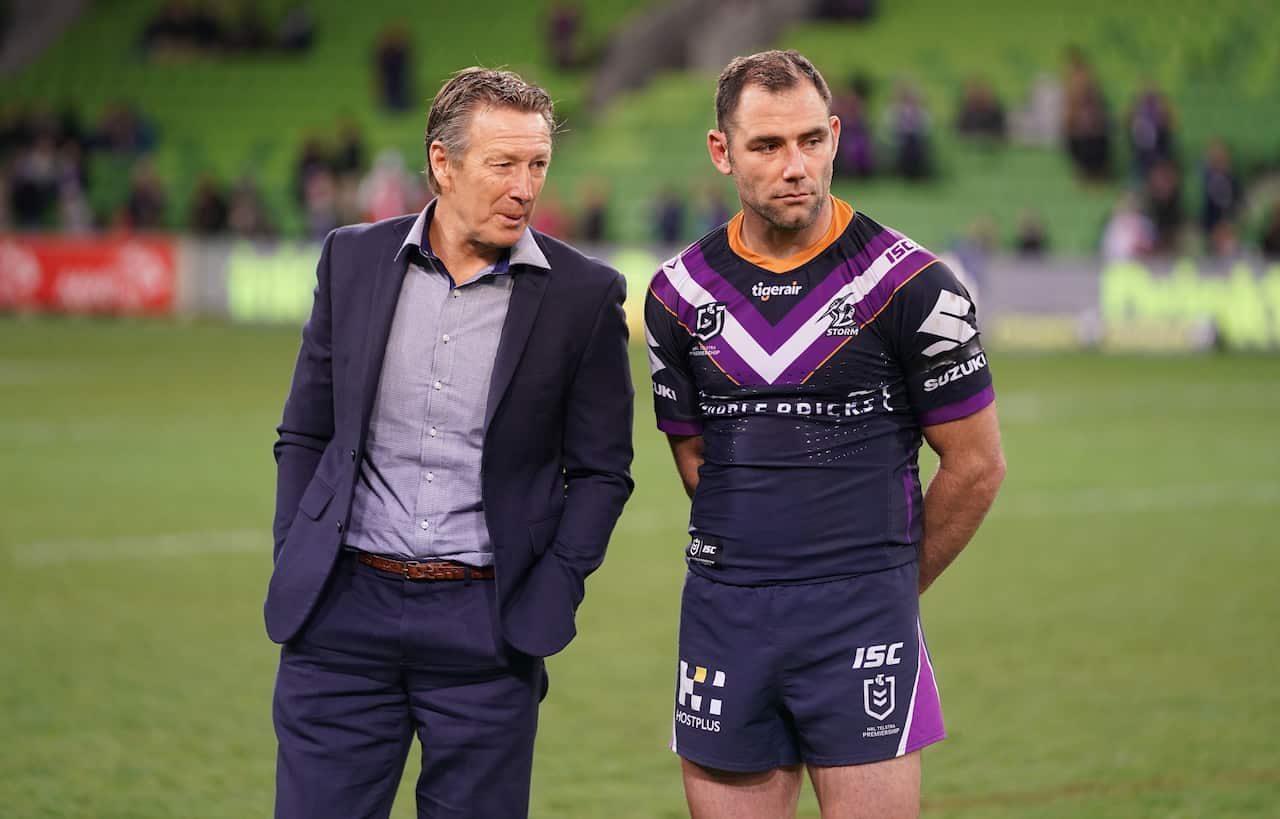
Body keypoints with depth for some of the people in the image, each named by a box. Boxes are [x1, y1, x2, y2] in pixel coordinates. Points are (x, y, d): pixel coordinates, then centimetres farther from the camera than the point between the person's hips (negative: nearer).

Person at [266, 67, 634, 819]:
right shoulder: (354, 259, 5)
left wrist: (547, 599, -5)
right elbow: (305, 435, 12)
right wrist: (293, 568, 4)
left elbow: (601, 470, 4)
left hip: (485, 624, -1)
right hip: (346, 613, 2)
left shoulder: (584, 295, -1)